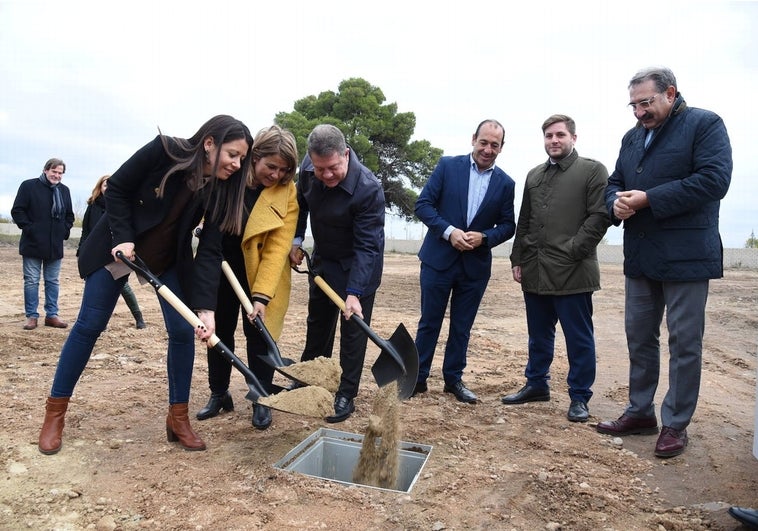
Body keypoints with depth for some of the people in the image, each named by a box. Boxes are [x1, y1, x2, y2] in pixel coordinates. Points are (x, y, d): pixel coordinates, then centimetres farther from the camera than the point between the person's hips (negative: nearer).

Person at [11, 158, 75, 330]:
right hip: (33, 244, -4)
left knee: (53, 281, 8)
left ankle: (51, 315, 16)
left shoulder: (64, 190, 11)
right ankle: (31, 316, 10)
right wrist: (28, 228, -12)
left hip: (55, 246, 4)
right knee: (31, 281, 2)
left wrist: (65, 230, 5)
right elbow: (17, 211, -4)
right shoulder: (29, 186, -3)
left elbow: (69, 215, 20)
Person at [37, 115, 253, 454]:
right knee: (89, 325, 1)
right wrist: (122, 237, -22)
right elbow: (117, 188, -13)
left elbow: (210, 250, -20)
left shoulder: (220, 189, -16)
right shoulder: (164, 151, -26)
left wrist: (205, 307, -28)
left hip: (170, 258, 3)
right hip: (118, 245, -3)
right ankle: (55, 412, 18)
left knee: (183, 331, -5)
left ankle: (178, 418, 8)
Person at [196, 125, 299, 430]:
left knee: (259, 332, 1)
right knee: (219, 329, 11)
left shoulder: (287, 192, -18)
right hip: (222, 264, 3)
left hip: (261, 270, -2)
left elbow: (277, 247, -22)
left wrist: (262, 295, -28)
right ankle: (219, 394, 29)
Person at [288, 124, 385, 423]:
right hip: (323, 258, 6)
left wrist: (354, 292, -36)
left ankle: (346, 395, 15)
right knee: (317, 322, 20)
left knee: (353, 329, 0)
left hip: (357, 264, -6)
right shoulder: (308, 168, -14)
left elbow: (367, 246, -32)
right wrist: (296, 239, 2)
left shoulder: (368, 189, -33)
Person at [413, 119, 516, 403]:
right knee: (429, 323, 7)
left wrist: (484, 237, -14)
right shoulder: (447, 166, -3)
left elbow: (508, 225, 6)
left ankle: (454, 379, 27)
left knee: (462, 326, 12)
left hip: (476, 265, 2)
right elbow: (423, 204, -6)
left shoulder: (505, 183, 3)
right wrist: (449, 231, -18)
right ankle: (418, 378, 20)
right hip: (438, 259, -2)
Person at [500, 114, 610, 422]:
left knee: (579, 338, 4)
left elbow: (599, 217, -8)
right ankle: (537, 385, 30)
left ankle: (579, 397, 16)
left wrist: (572, 252, -15)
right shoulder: (534, 175, 17)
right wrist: (518, 259, 10)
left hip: (572, 272, -5)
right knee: (539, 336, 16)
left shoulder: (592, 171, 1)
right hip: (534, 272, 6)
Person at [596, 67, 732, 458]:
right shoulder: (632, 137, 15)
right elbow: (615, 182, 17)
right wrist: (617, 202, -7)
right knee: (639, 337, 13)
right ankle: (640, 412, 27)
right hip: (640, 256, 7)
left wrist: (647, 199, -19)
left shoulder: (705, 124, -5)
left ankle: (676, 424, 16)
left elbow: (713, 180, -17)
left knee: (684, 342, 3)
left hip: (686, 256, -6)